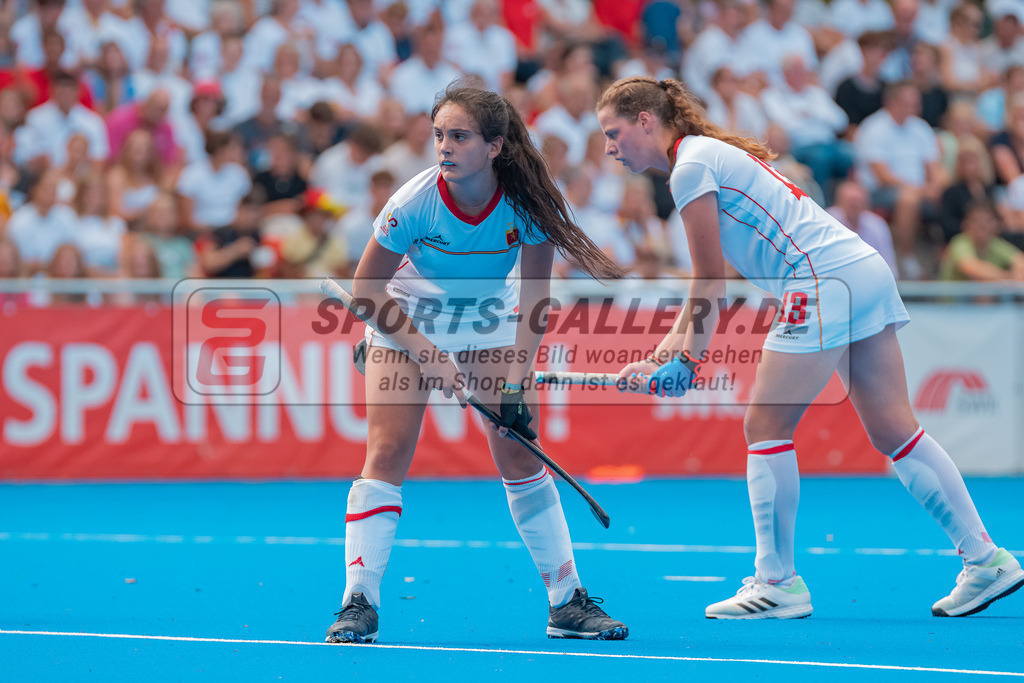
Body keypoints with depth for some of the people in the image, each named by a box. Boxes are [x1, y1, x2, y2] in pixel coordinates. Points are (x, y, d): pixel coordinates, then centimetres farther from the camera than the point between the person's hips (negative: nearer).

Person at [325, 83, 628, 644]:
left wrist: (516, 385, -26)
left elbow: (533, 298, -20)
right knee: (387, 452, -13)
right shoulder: (416, 202, -29)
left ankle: (567, 602, 5)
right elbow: (366, 287, -18)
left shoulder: (526, 202, -26)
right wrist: (427, 352, -23)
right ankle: (359, 603, -11)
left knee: (518, 451, -4)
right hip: (406, 321, -1)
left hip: (489, 322, 1)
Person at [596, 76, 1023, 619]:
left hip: (823, 280, -9)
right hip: (865, 270, 9)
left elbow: (710, 283, -6)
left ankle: (777, 583, 0)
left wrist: (690, 358, 2)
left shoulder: (691, 168, -6)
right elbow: (706, 288, 22)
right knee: (894, 430, 8)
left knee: (765, 427, -3)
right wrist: (660, 358, 16)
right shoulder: (712, 156, 24)